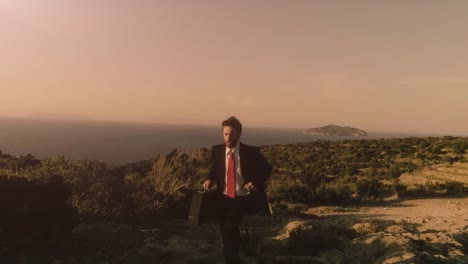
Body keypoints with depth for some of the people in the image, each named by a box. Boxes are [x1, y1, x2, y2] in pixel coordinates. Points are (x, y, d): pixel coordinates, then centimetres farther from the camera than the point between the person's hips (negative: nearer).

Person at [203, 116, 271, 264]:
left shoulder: (251, 152, -11)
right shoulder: (217, 150, -2)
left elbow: (266, 169, 3)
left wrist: (256, 182, -13)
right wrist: (210, 180, -5)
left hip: (244, 198, -3)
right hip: (224, 197, 3)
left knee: (230, 225, -22)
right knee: (225, 230, 6)